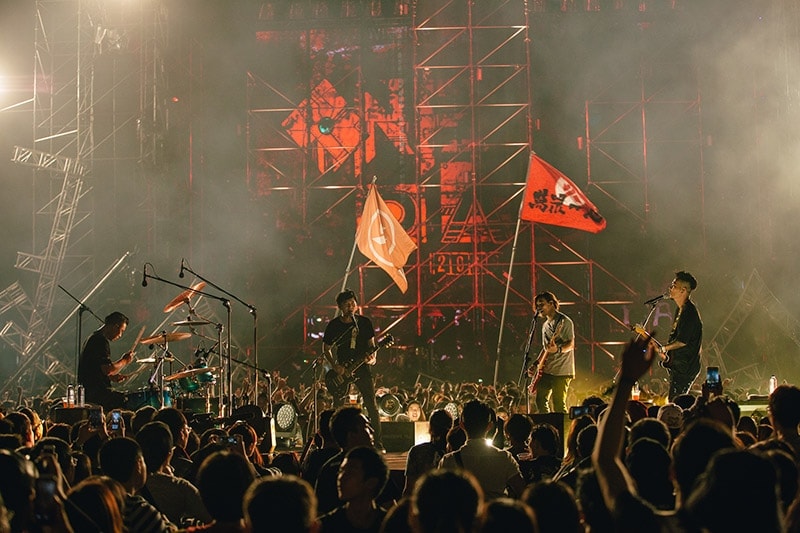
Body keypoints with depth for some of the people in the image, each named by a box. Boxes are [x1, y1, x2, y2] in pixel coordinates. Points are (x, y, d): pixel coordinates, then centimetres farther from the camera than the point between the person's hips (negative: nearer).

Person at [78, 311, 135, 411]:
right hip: (95, 391, -11)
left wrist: (112, 377, 13)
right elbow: (108, 369, -23)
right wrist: (124, 360, -8)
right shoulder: (101, 341, -15)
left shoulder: (93, 337, 19)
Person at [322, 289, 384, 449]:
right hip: (341, 369, 0)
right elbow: (326, 349, 7)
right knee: (338, 408, 0)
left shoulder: (365, 322, 2)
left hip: (362, 368, 0)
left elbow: (371, 345, 9)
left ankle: (377, 442, 0)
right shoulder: (333, 325, 0)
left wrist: (372, 357, -12)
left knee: (371, 406, -5)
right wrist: (335, 366, -7)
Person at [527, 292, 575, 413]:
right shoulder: (545, 325, 19)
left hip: (561, 371, -9)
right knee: (540, 401, 8)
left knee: (558, 406, -12)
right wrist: (536, 365, 14)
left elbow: (571, 344, -15)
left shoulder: (564, 321, -8)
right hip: (546, 371, 9)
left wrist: (558, 349, -34)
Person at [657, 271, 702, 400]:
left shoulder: (689, 312, -20)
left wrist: (663, 348, -10)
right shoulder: (680, 310, 13)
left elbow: (682, 341, -23)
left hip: (684, 368, -11)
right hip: (677, 366, 11)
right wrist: (666, 350, 11)